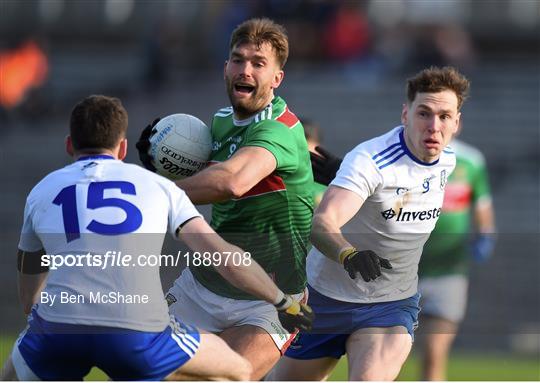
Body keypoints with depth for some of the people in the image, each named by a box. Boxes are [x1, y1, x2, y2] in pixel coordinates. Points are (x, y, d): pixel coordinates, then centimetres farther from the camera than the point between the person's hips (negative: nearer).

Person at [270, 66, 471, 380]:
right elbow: (321, 223, -41)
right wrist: (349, 254, -60)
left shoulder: (448, 161, -5)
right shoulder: (370, 160, -26)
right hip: (328, 295, -3)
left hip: (393, 306, 3)